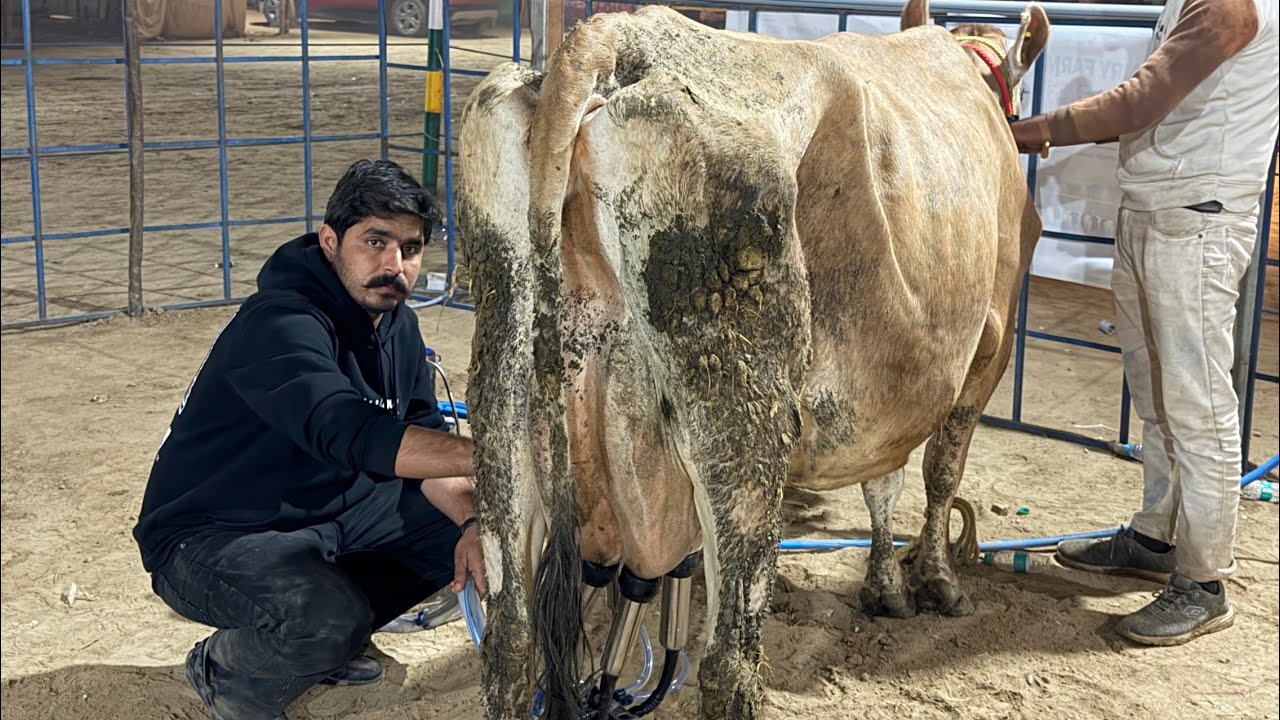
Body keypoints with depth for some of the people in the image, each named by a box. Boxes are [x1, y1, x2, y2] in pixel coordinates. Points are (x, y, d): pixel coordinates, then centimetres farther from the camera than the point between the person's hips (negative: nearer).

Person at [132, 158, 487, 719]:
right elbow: (351, 434, -42)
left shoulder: (396, 323, 3)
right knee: (329, 618, -36)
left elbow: (422, 442, 2)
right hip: (211, 537, -9)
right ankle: (224, 674, -1)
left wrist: (469, 522, -17)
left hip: (329, 512, 9)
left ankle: (329, 638, 14)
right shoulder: (281, 325, -26)